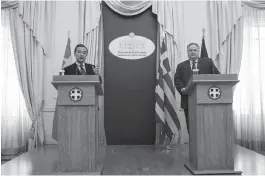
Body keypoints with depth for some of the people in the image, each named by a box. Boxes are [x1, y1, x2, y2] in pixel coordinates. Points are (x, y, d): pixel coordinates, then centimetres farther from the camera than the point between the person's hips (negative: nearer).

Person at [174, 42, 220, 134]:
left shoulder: (208, 62, 14)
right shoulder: (181, 66, 15)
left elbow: (217, 75, 8)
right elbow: (177, 79, 4)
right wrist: (182, 88, -14)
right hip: (189, 101, 1)